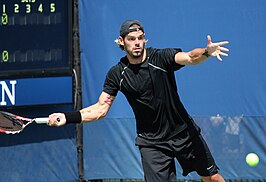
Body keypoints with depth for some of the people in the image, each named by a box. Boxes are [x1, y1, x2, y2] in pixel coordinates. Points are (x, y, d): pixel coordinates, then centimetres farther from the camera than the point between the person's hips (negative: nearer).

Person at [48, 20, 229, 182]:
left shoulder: (161, 57, -14)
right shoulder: (117, 74, -6)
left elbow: (189, 57, -32)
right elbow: (101, 109, -3)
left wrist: (206, 52, -54)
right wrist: (68, 117, -16)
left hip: (184, 133, 0)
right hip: (151, 142, 1)